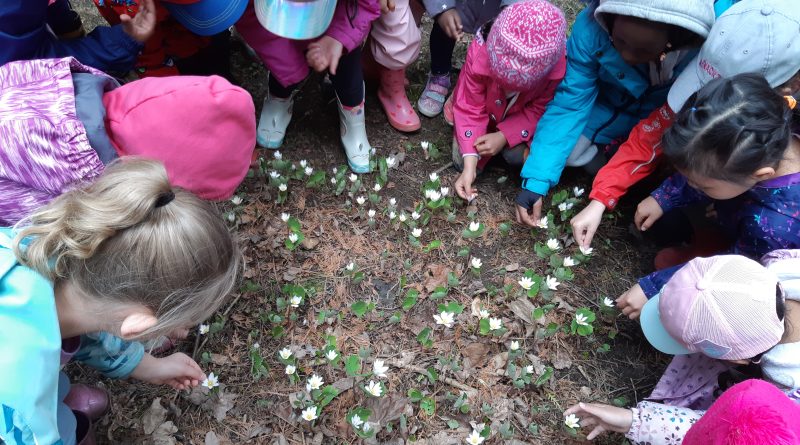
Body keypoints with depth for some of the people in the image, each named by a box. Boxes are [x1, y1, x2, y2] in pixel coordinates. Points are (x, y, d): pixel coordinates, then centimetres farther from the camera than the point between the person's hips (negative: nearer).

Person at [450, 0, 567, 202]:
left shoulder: (556, 68, -34)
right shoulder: (479, 53, -34)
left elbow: (539, 110, -18)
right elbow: (470, 109, -25)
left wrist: (504, 136, -31)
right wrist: (469, 166, -31)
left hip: (521, 117, 0)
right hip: (485, 112, 0)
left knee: (516, 155, -24)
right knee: (463, 159, -12)